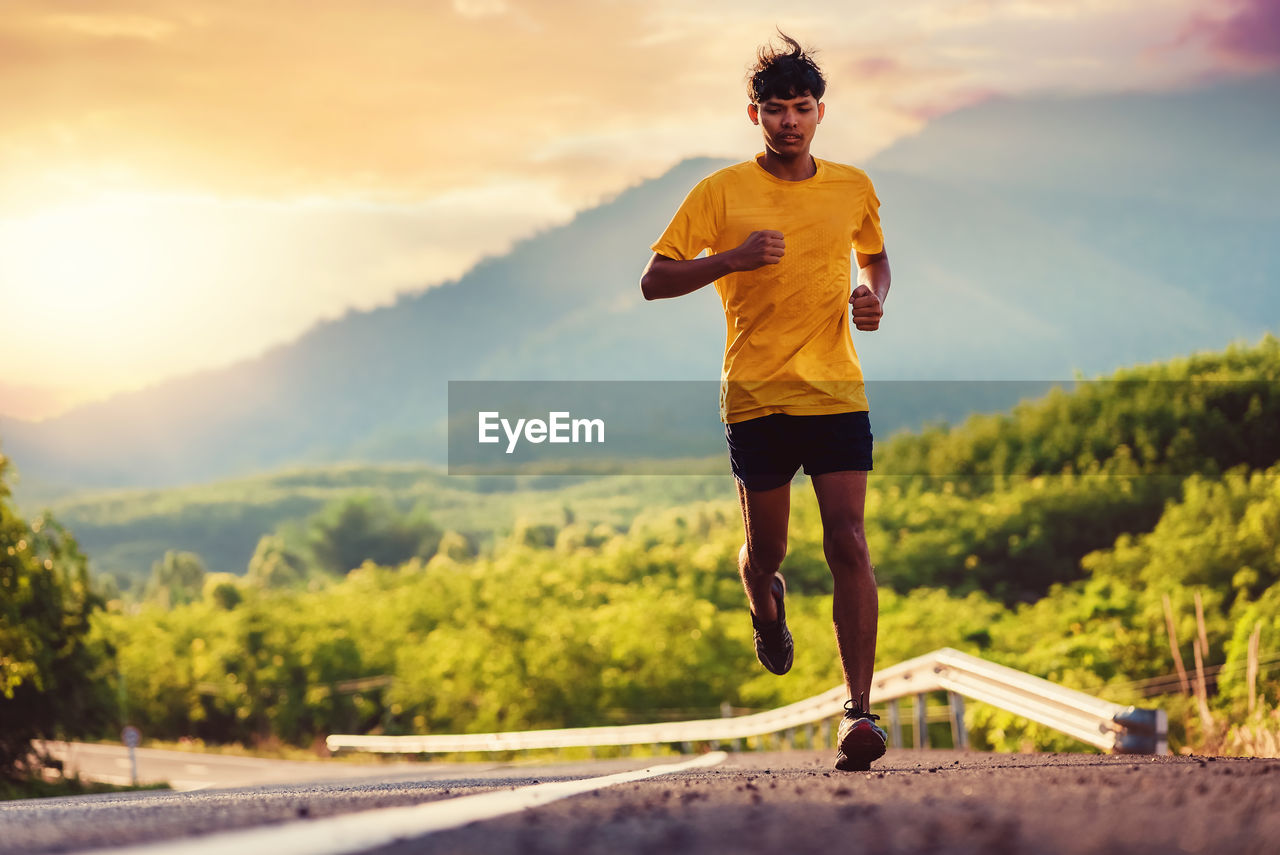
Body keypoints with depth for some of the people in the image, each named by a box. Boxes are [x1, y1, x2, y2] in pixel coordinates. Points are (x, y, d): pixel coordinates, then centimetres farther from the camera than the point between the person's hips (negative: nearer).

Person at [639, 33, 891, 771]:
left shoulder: (853, 187, 8)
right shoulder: (722, 193, 0)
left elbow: (875, 256, 28)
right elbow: (655, 281, -3)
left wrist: (874, 298, 4)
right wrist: (733, 259, -19)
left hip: (838, 394, 1)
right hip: (756, 398, -1)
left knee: (849, 545, -12)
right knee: (767, 548, 7)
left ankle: (860, 711, -15)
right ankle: (765, 603, 46)